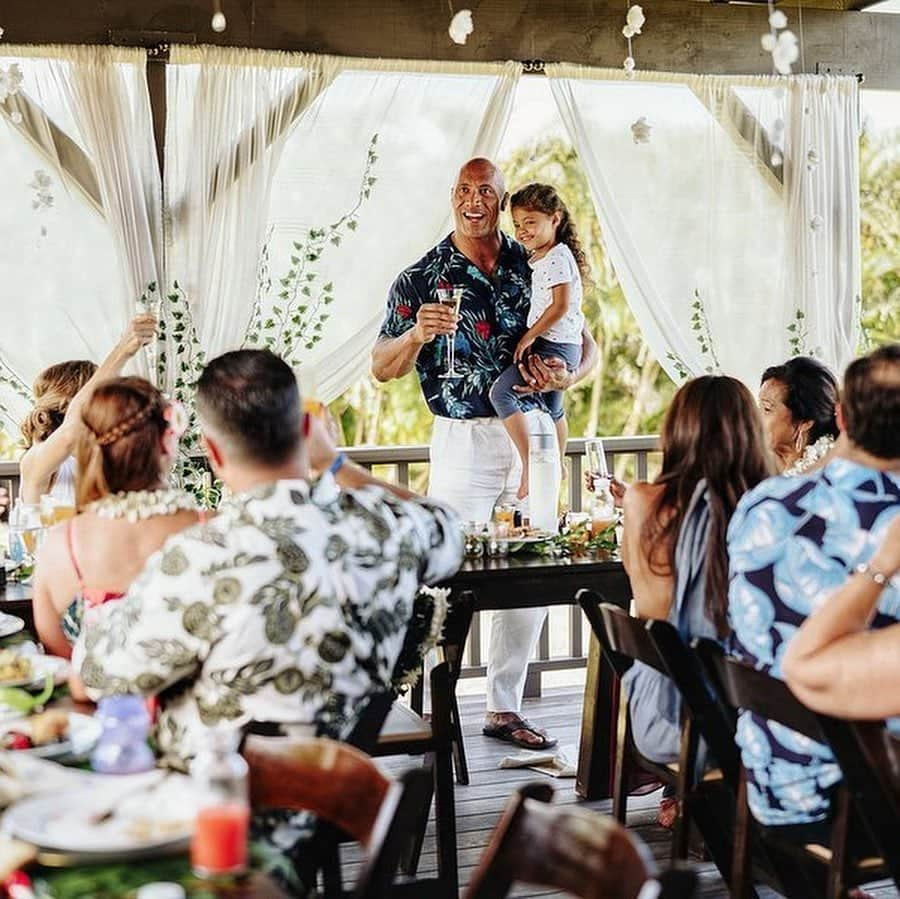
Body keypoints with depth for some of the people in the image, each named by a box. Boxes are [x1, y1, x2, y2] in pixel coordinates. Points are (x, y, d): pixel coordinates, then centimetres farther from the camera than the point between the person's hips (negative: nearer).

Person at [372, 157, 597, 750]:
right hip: (465, 439, -3)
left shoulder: (535, 267, 9)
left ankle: (505, 707, 19)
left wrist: (568, 375, -8)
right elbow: (383, 368, 1)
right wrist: (417, 333, -19)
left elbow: (586, 343, 14)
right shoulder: (423, 276, 2)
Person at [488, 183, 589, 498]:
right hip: (560, 346, 11)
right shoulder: (539, 257, 14)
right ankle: (557, 465, 45)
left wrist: (529, 336, -18)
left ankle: (529, 463, -23)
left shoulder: (557, 256, -16)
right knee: (552, 406, 27)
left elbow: (561, 306, -23)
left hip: (553, 345, -11)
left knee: (501, 392, -20)